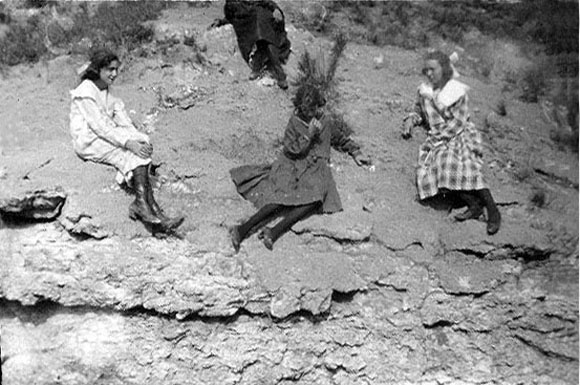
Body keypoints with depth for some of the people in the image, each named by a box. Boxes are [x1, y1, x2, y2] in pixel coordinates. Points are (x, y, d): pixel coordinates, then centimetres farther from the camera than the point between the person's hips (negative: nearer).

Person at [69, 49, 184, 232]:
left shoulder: (108, 92, 16)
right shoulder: (85, 92, -11)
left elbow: (123, 119, 8)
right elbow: (99, 126, -20)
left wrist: (138, 138, -11)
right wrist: (128, 143, -28)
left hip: (108, 135, 7)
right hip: (88, 142, -7)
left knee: (141, 147, -21)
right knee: (133, 154, -27)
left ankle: (141, 204, -33)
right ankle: (150, 208, -34)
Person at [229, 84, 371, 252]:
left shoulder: (325, 121, 14)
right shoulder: (294, 122, 4)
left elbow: (340, 138, 31)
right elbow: (291, 151, -5)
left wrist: (356, 152, 21)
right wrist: (309, 134, -10)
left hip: (316, 168, 2)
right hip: (293, 166, -2)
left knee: (316, 198, -30)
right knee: (283, 198, -28)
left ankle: (275, 231, -39)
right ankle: (244, 228, -35)